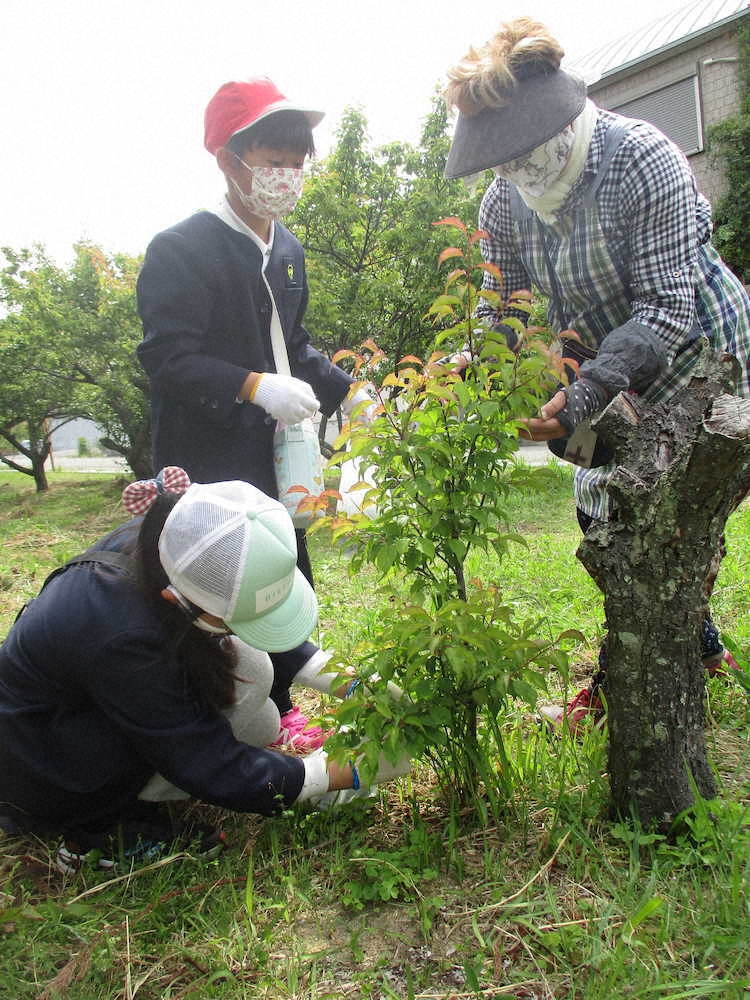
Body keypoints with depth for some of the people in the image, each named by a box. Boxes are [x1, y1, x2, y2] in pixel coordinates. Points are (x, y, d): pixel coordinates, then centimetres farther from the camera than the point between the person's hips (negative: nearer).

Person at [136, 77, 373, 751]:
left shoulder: (288, 249, 11)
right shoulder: (182, 249, -13)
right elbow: (167, 357, -19)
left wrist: (347, 391, 7)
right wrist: (254, 387, -29)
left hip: (275, 449, 8)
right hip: (210, 461, -7)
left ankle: (279, 703, 30)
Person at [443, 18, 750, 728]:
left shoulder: (642, 159, -26)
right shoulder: (505, 200, -7)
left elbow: (667, 307, -30)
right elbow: (499, 313, -4)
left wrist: (583, 393, -39)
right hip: (616, 384, 7)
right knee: (605, 520, 11)